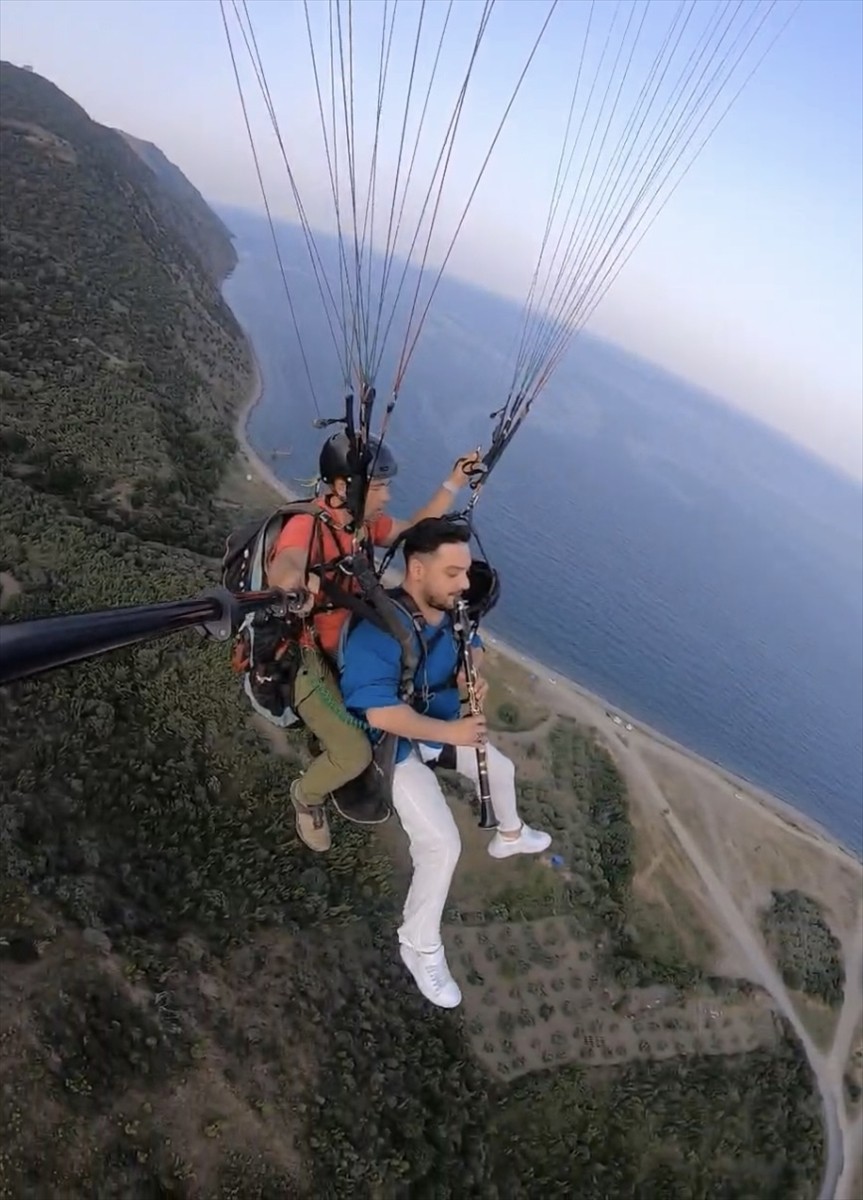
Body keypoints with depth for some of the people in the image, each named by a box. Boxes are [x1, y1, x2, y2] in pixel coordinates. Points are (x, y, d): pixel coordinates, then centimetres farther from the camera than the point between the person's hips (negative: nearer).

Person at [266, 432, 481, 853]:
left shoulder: (364, 523, -1)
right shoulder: (306, 526, -26)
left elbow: (416, 532, 9)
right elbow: (283, 568, -46)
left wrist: (453, 483, 2)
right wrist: (294, 585, -65)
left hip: (348, 650, 8)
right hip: (303, 663, -8)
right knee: (355, 755, -20)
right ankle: (307, 795, 14)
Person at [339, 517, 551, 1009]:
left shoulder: (450, 608, -11)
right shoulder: (378, 630, -35)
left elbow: (473, 645, 9)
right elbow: (381, 713, -37)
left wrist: (472, 675, -14)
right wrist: (450, 732, -30)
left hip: (443, 725, 8)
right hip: (393, 746, -8)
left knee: (502, 768, 27)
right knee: (444, 845, -18)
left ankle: (510, 835, 61)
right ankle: (420, 947, 8)